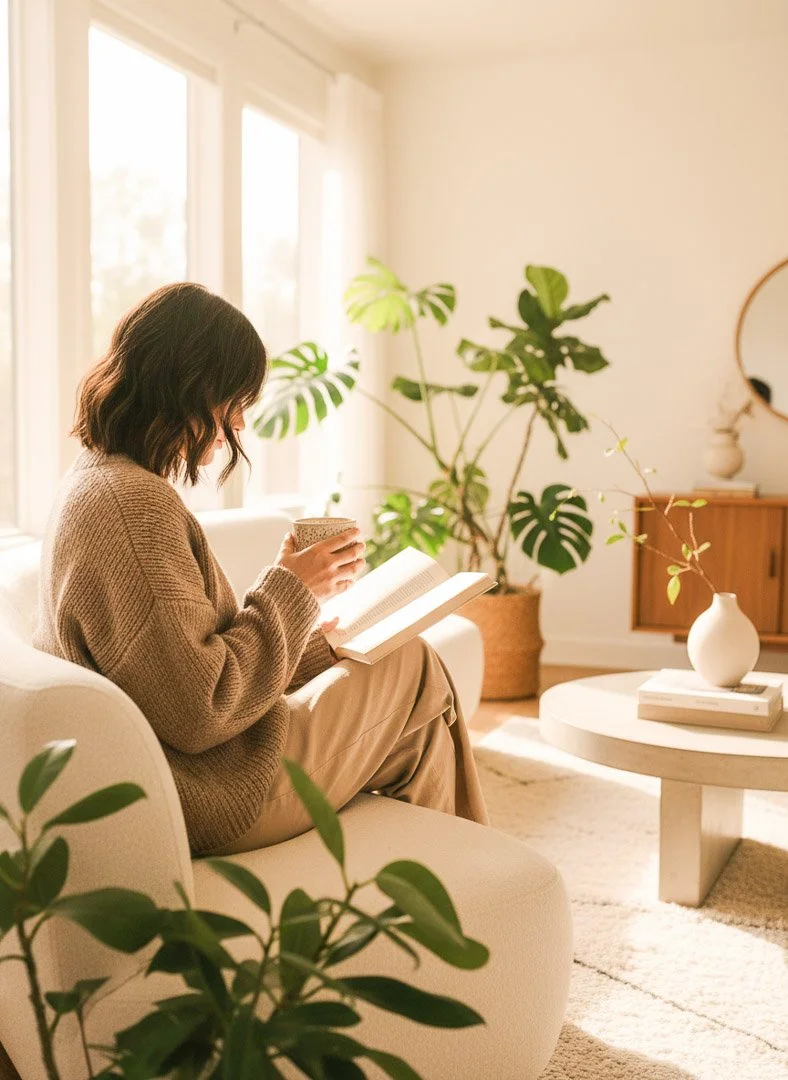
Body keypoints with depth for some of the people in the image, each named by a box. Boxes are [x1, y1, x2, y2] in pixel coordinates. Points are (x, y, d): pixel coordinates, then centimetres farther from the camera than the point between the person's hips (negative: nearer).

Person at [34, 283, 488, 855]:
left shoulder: (95, 477, 8)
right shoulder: (135, 505, -25)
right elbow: (199, 712, -27)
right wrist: (290, 591, -15)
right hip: (213, 797, -10)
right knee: (417, 670, 2)